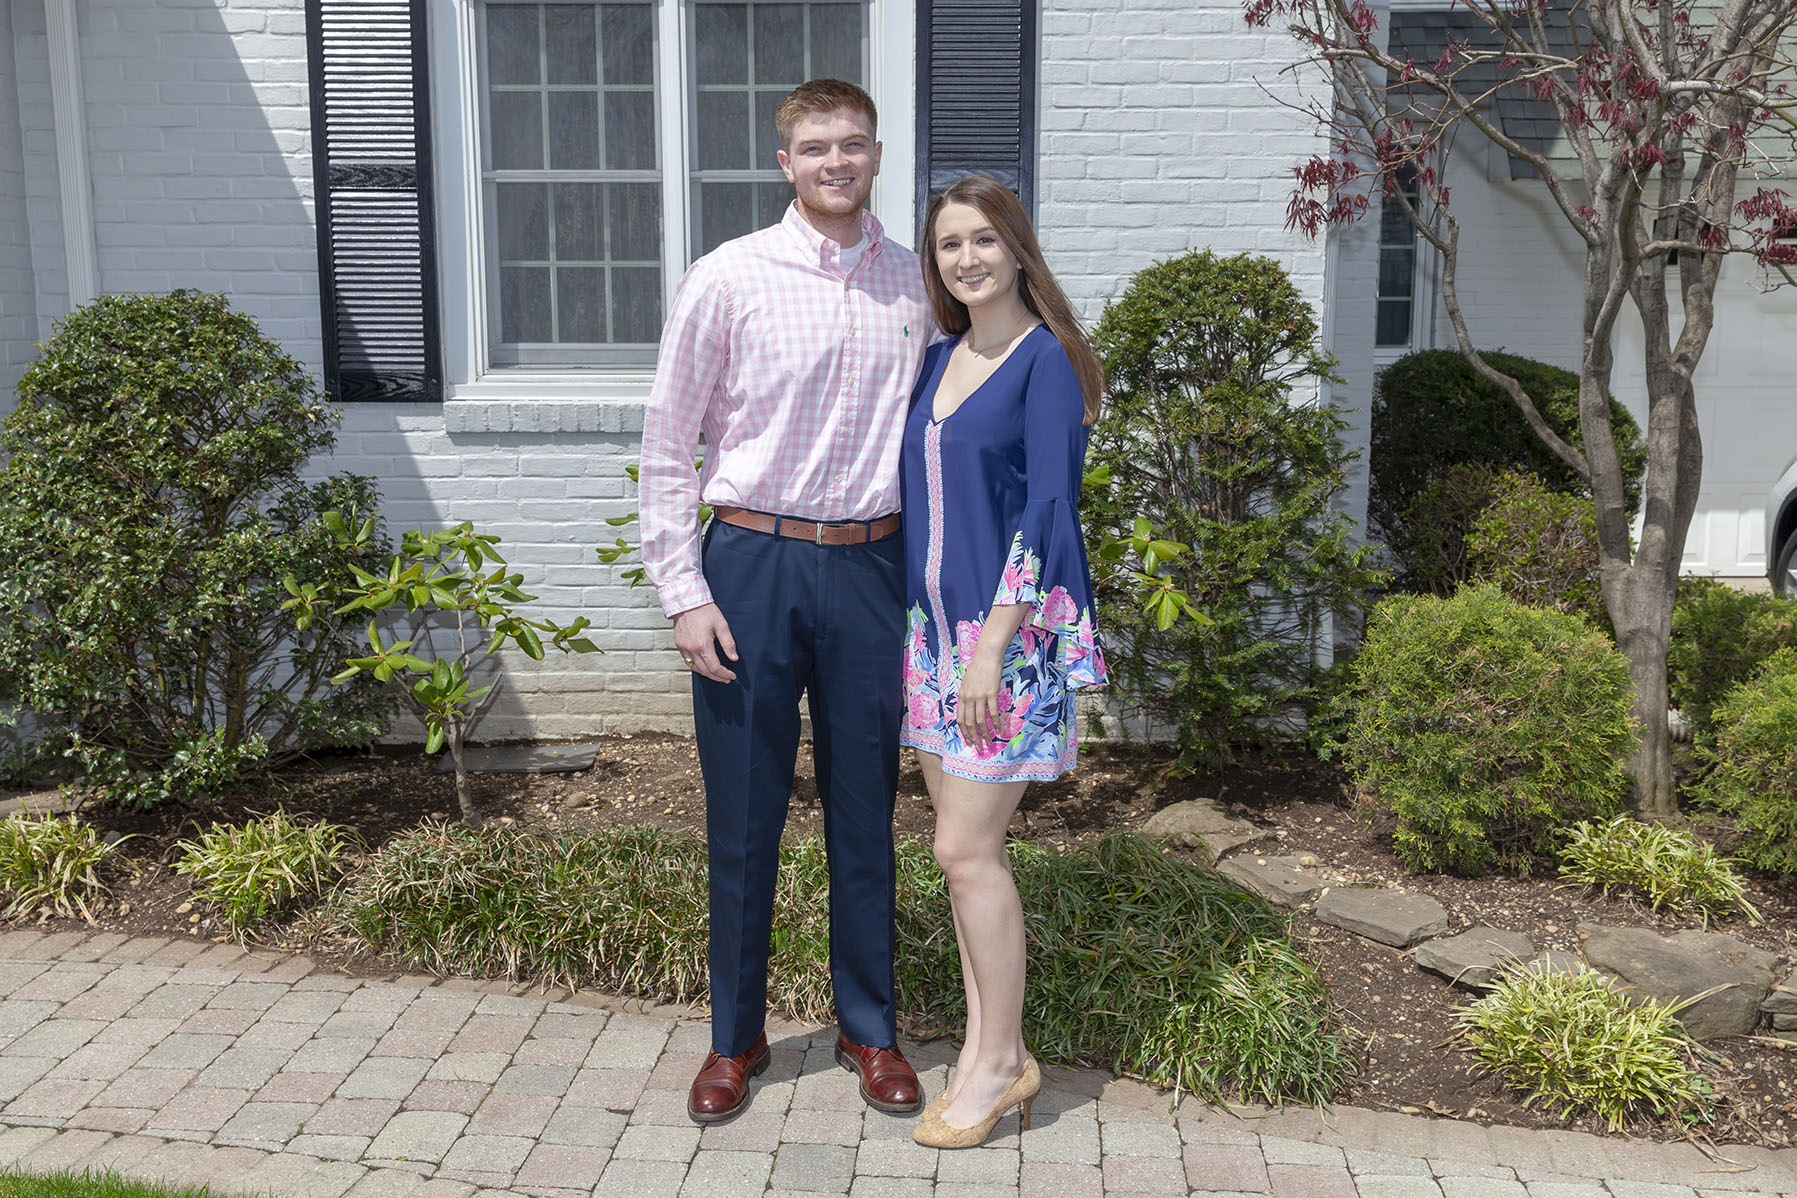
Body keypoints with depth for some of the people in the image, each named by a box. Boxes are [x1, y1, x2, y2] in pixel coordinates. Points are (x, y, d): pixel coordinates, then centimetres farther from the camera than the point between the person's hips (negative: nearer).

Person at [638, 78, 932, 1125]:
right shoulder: (729, 279, -3)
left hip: (871, 567, 2)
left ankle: (870, 1029, 30)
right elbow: (667, 447, -1)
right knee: (744, 816, 8)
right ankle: (737, 1037, 27)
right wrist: (684, 591, -6)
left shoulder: (916, 285, 6)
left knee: (867, 813, 12)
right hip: (753, 563, -2)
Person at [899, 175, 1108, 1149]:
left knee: (966, 849, -5)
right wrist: (921, 626, 13)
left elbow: (1046, 507, -14)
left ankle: (1001, 1061, 11)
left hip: (1011, 630, -7)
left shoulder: (1046, 358, -8)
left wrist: (994, 639, -19)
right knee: (963, 842, 10)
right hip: (933, 623, 7)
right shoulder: (939, 358, 13)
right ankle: (985, 1048, 23)